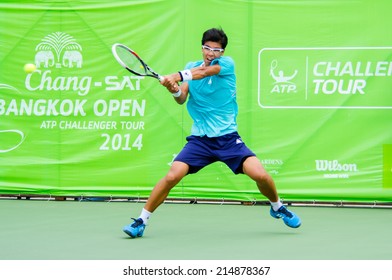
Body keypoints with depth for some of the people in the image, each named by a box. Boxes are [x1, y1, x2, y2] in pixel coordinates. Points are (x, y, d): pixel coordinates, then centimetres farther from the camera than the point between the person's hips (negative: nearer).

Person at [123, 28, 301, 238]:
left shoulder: (227, 63, -3)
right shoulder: (191, 67, 8)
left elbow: (203, 71, -22)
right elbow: (182, 99, -4)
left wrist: (176, 76, -39)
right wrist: (175, 90, -28)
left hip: (228, 137, -1)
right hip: (199, 139, 1)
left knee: (261, 175, -15)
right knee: (172, 176, -18)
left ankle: (277, 207, 17)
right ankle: (141, 221, -3)